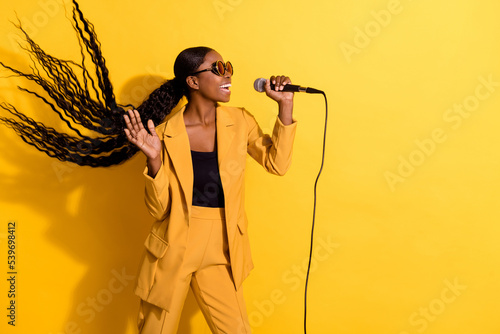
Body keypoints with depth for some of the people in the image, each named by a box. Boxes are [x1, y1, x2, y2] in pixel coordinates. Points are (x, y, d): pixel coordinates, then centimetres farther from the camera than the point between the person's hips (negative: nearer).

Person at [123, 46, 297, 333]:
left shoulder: (240, 121, -1)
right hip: (173, 250, -2)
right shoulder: (166, 134, -10)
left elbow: (277, 164, -4)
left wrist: (286, 105, -9)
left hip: (219, 250, 2)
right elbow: (158, 208, -9)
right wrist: (154, 159, -25)